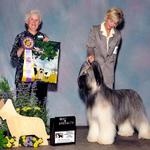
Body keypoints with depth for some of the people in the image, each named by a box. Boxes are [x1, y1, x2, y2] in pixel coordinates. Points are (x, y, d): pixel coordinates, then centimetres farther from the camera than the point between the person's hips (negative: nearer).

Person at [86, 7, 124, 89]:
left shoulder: (117, 35, 8)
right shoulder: (95, 30, 3)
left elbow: (113, 55, 7)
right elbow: (90, 46, -2)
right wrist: (91, 55, -24)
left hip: (108, 71, 2)